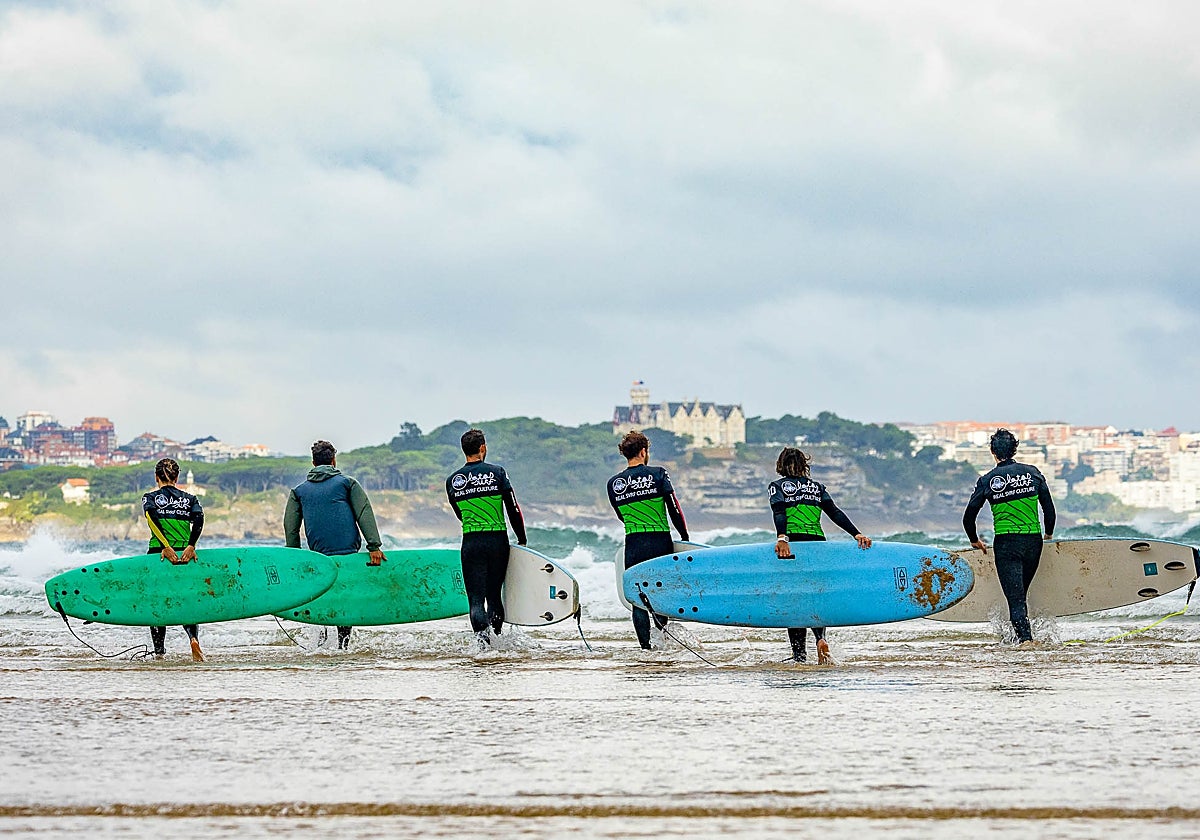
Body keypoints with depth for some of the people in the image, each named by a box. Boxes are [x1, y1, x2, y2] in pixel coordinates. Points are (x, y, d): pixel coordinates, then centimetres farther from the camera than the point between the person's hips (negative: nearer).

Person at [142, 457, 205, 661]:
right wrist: (191, 546, -17)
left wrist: (165, 547, -21)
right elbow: (199, 520, -8)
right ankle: (193, 637, -16)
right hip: (185, 555, 1)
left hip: (158, 554, -1)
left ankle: (159, 652, 12)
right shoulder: (189, 498, 11)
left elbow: (152, 519, -13)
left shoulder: (150, 497, 6)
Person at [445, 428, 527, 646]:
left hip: (470, 542, 0)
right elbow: (513, 509, -3)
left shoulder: (453, 481, 3)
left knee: (476, 596, 0)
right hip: (498, 540, 0)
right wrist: (522, 539, 8)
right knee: (494, 594, 14)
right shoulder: (497, 472, -4)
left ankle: (481, 635, -20)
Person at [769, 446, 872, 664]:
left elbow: (779, 514, -10)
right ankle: (820, 638, -14)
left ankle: (800, 656, 0)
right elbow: (835, 513, 4)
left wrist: (782, 538, -24)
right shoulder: (817, 487, 16)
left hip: (792, 544, -2)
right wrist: (856, 534, -3)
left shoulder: (777, 487, 8)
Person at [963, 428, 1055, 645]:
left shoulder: (987, 480, -2)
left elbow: (969, 516, 1)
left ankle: (1025, 636, -17)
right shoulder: (1032, 473, 3)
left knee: (1014, 596, -3)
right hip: (1033, 541, 3)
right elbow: (1049, 509, 5)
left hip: (1006, 544, -3)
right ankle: (1023, 633, 20)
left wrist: (975, 540, 19)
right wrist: (1049, 533, 22)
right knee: (1020, 593, 19)